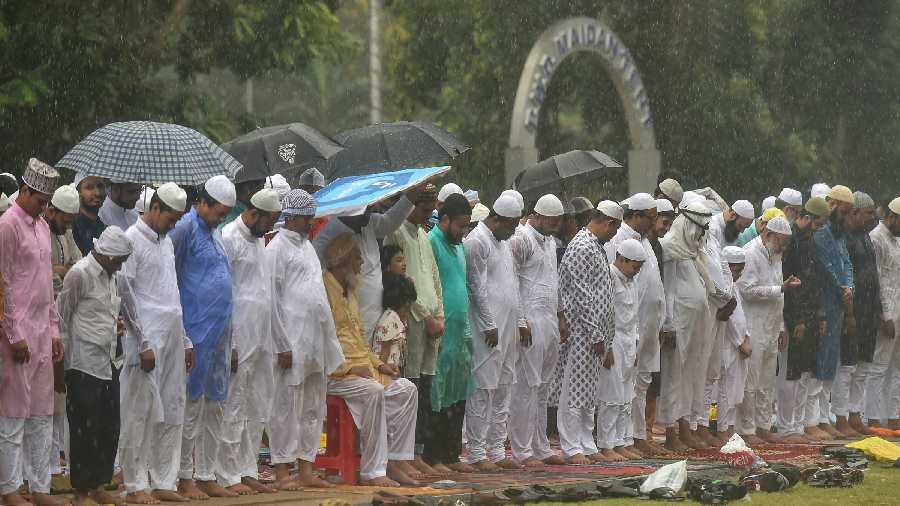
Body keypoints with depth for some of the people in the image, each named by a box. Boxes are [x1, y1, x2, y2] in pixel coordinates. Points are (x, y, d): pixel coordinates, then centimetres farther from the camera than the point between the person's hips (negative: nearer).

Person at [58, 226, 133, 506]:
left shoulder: (110, 276, 14)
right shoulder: (80, 274, -11)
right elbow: (62, 318, -9)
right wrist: (62, 363, -7)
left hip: (107, 365, 8)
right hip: (84, 366, -8)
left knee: (109, 428, 9)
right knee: (86, 430, -4)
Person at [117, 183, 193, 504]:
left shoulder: (167, 243, 18)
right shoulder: (132, 241, -7)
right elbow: (125, 294, -12)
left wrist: (185, 342, 19)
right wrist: (143, 343, -15)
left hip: (172, 341, 8)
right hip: (147, 341, -8)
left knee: (171, 414, 6)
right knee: (140, 413, -6)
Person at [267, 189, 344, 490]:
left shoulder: (307, 246, 18)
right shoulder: (277, 248, -7)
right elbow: (272, 299, -11)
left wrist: (327, 340, 16)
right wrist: (282, 345, -15)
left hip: (316, 343, 8)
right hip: (292, 341, -8)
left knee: (313, 409, 9)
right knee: (287, 407, -5)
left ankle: (306, 470, 14)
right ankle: (282, 473, -2)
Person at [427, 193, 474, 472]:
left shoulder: (459, 246, 19)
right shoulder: (431, 243, -10)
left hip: (460, 333, 9)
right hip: (441, 335, -9)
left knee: (458, 398, 10)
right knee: (438, 398, -7)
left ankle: (452, 455, 15)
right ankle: (433, 457, -5)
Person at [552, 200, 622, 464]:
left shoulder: (595, 247, 17)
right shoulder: (583, 248, -15)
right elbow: (582, 297, -19)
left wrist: (605, 336, 18)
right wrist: (596, 336, -18)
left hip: (595, 333, 10)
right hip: (582, 333, -10)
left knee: (588, 393, 13)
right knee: (574, 392, -5)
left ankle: (586, 445, 17)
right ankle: (571, 447, -3)